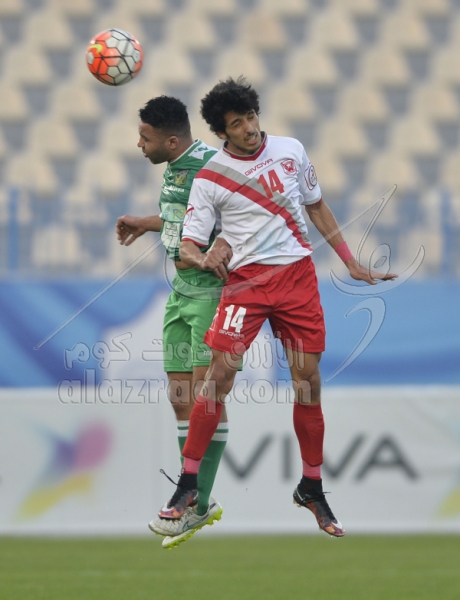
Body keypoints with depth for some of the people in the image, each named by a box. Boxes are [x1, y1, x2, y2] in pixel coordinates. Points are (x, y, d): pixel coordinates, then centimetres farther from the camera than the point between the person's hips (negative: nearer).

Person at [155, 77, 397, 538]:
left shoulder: (291, 151, 5)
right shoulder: (210, 177, -3)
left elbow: (317, 207, 18)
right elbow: (188, 244, -4)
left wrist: (351, 263, 16)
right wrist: (201, 257, -28)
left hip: (298, 274, 2)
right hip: (246, 278, -2)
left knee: (309, 382, 2)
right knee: (219, 375, -12)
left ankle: (311, 489, 16)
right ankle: (188, 483, -3)